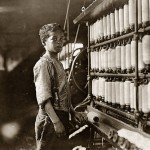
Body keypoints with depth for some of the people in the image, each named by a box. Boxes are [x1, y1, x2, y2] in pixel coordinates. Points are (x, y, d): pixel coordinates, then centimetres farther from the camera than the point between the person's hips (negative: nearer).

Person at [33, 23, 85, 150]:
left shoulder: (58, 64, 16)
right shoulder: (43, 64, -12)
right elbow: (44, 98, -21)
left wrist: (73, 112, 16)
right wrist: (56, 122, -26)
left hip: (62, 117, 9)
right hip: (50, 120, -9)